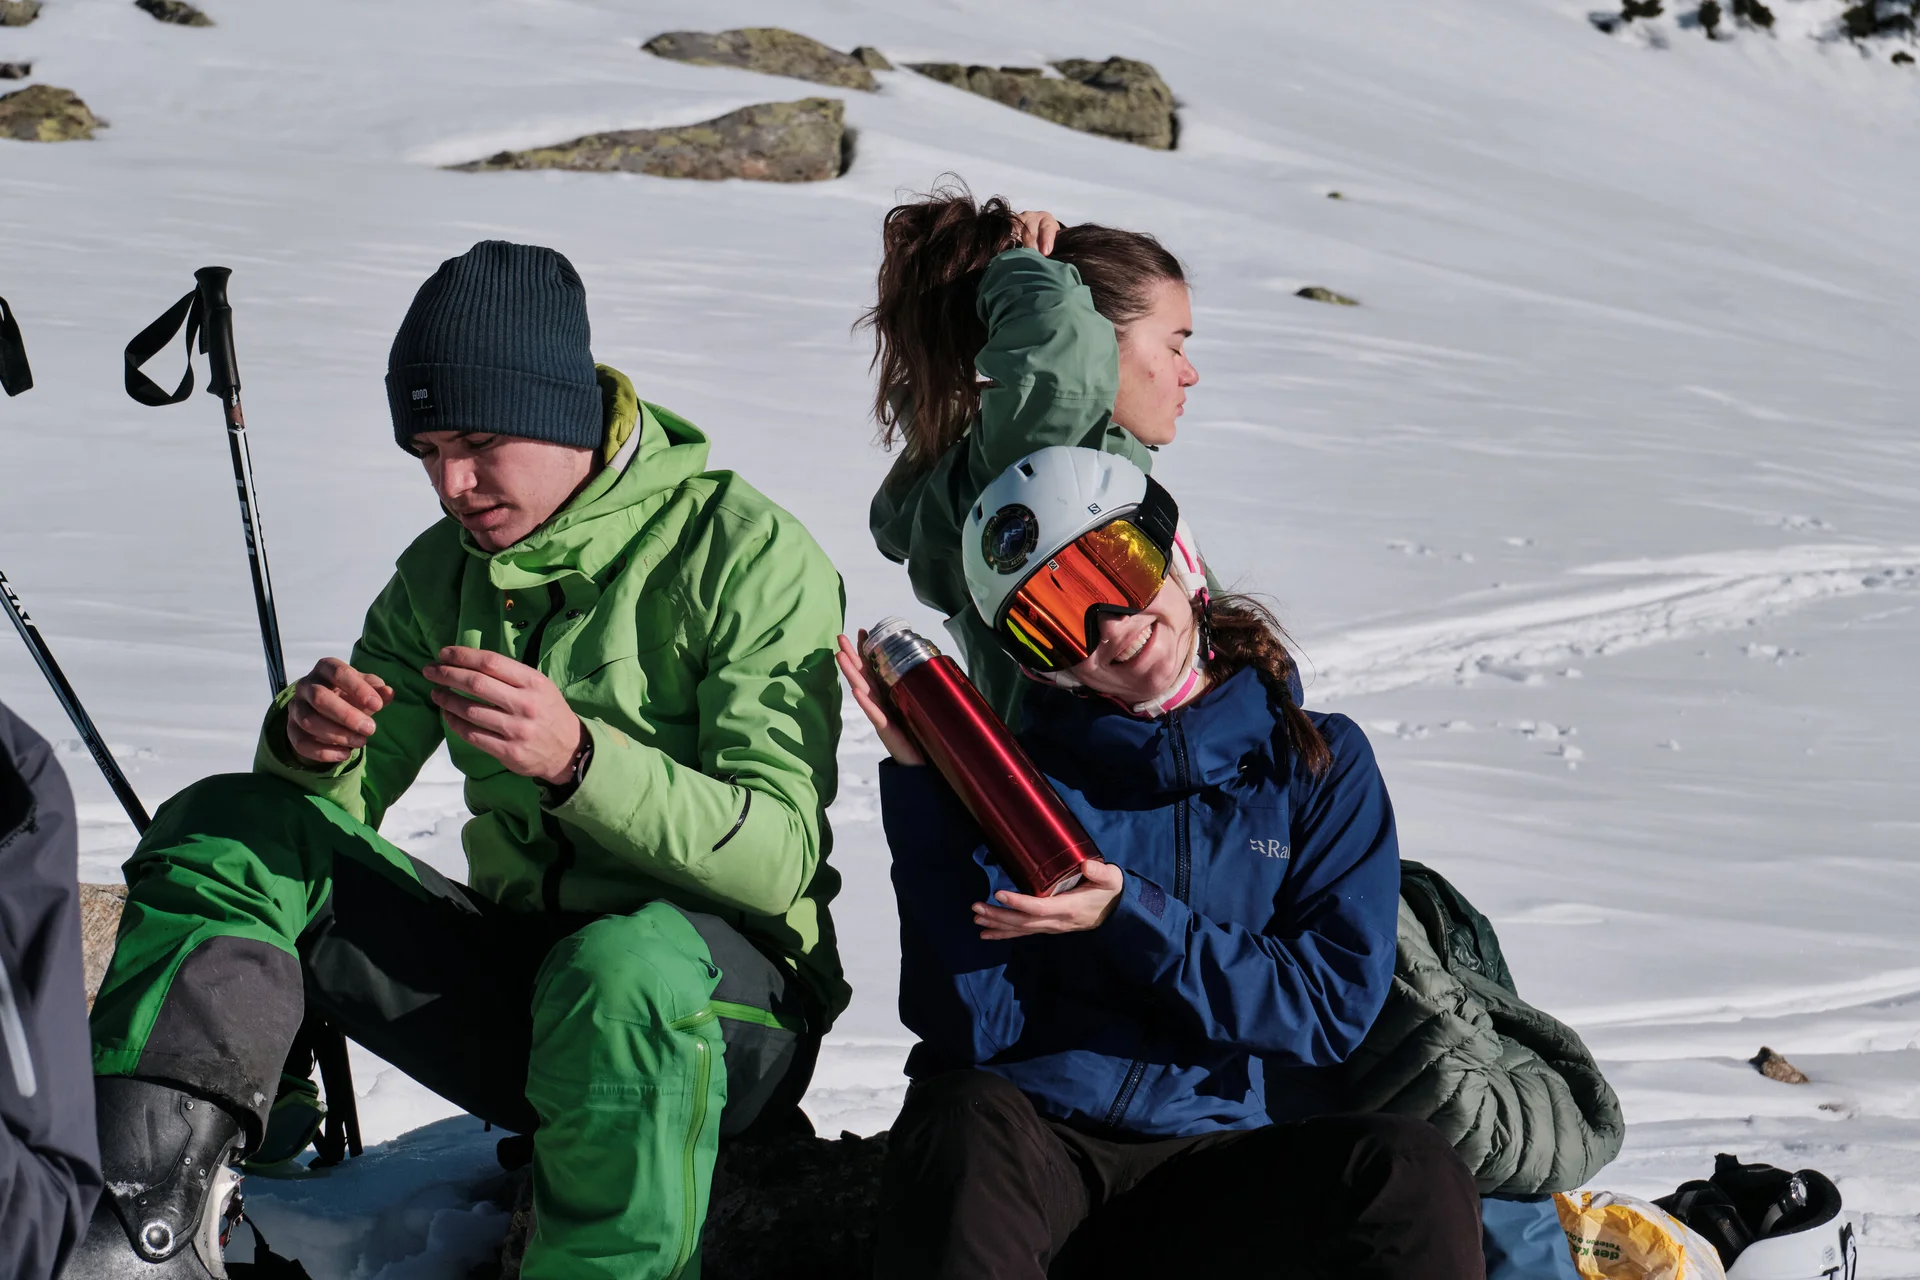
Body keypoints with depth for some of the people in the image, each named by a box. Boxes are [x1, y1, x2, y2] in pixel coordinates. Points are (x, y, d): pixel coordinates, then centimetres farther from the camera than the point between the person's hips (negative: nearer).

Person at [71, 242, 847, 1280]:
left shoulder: (750, 555, -11)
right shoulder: (445, 572, 8)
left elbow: (779, 860, -20)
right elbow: (341, 805, 6)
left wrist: (577, 759, -36)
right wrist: (310, 744, -19)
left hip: (726, 1000, -6)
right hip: (514, 980, 6)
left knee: (626, 963, -42)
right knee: (227, 828, -9)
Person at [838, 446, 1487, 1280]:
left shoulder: (1317, 763, 13)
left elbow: (1333, 1006, 3)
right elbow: (971, 1027, -1)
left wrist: (1129, 918, -9)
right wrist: (918, 778, -6)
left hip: (1230, 1160, 0)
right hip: (1028, 1134, 1)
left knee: (1412, 1174, -32)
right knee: (964, 1123, -36)